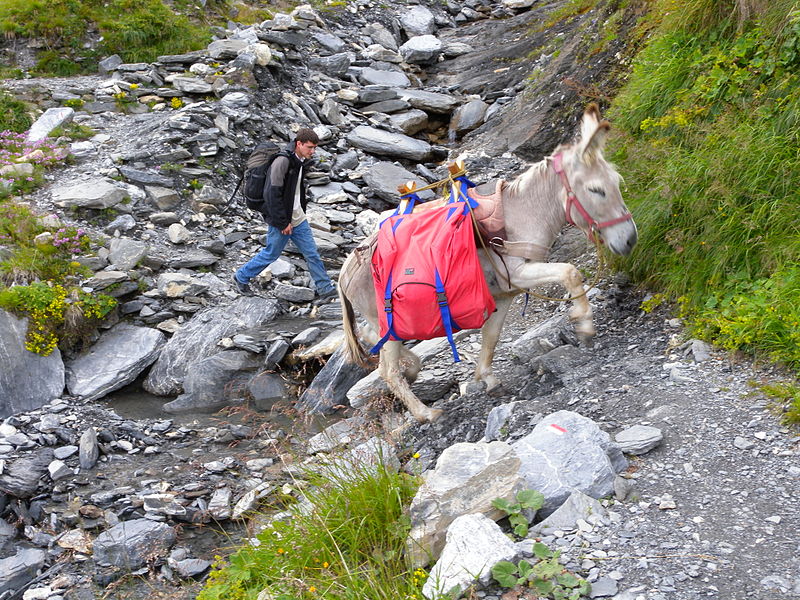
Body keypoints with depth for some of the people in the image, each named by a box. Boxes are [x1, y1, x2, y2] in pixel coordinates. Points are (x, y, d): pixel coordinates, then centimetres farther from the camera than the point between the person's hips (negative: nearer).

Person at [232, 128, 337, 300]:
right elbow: (273, 194, -23)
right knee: (271, 254, 8)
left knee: (312, 253, 7)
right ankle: (241, 278, 28)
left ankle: (325, 289, 14)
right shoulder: (282, 161, -22)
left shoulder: (302, 162, 6)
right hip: (281, 221, -8)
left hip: (298, 219, 8)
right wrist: (283, 222, -21)